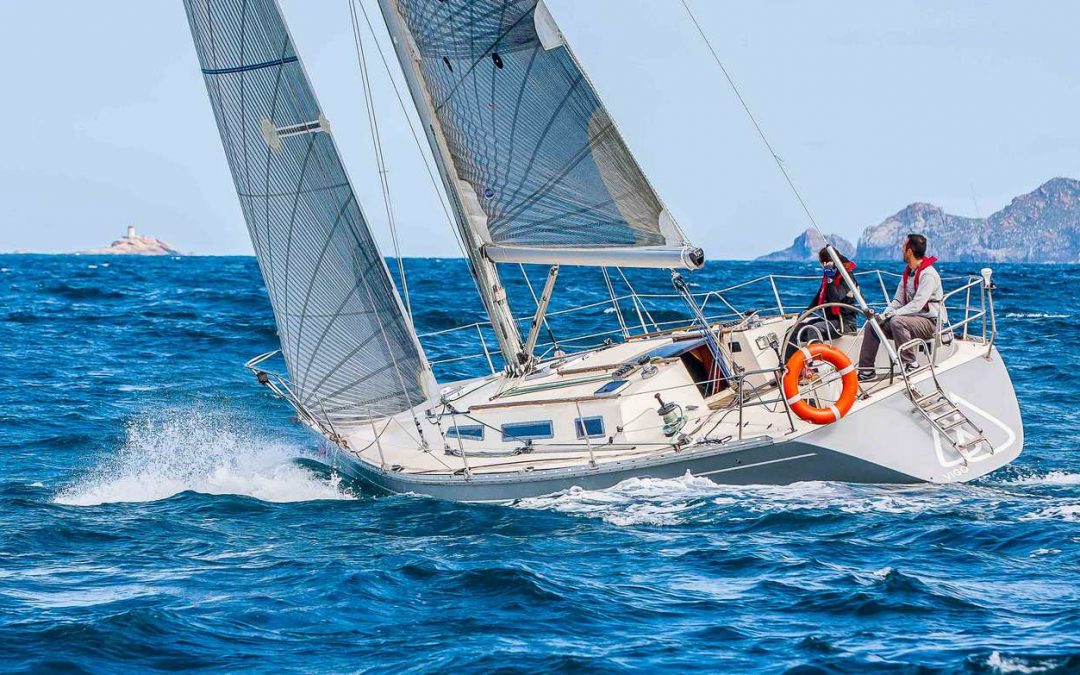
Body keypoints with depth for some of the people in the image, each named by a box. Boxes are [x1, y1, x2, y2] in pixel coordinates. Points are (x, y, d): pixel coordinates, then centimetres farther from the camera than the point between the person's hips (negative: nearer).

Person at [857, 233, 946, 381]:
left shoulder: (928, 274, -18)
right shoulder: (908, 272, 12)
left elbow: (917, 305, -25)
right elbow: (898, 300, 14)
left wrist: (889, 315, -25)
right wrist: (884, 315, -5)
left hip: (929, 322, -9)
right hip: (910, 318, 9)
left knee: (897, 321, -36)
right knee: (872, 325, -3)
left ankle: (910, 364, -23)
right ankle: (866, 371, -2)